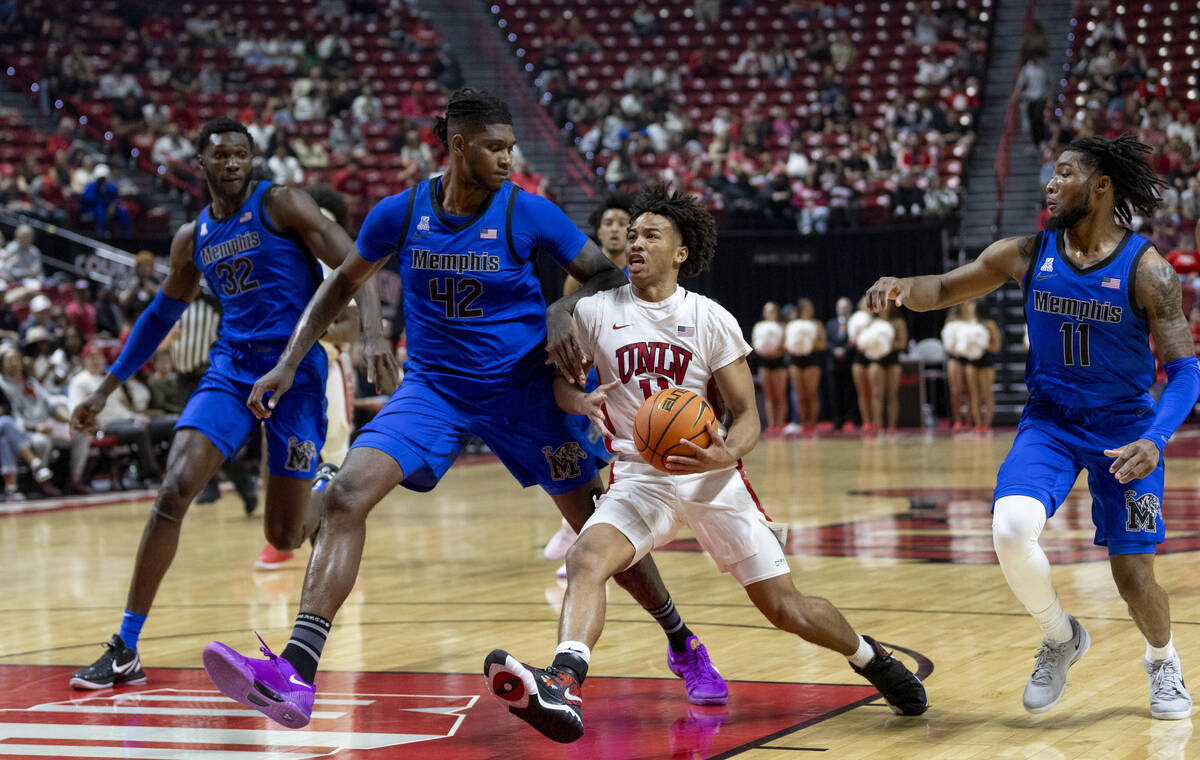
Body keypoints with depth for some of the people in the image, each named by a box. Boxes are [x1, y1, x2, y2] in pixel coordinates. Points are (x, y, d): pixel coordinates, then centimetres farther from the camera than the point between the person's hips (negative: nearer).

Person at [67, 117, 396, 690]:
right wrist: (105, 390, 23)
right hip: (230, 368, 4)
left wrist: (373, 335, -24)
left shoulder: (279, 204, -4)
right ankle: (125, 651, -12)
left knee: (285, 535, -1)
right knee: (173, 492, -16)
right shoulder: (192, 239, 12)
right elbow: (160, 315, 24)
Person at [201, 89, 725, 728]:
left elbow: (608, 278, -1)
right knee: (347, 493, -22)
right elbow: (342, 285, 9)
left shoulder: (528, 213, -11)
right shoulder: (401, 213, -7)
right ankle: (294, 679, -29)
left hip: (521, 389, -1)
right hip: (433, 388, 1)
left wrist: (563, 310, -21)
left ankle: (682, 646, 29)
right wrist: (288, 363, 3)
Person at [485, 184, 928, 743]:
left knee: (785, 608, 1)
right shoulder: (594, 313, 1)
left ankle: (871, 659, 32)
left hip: (712, 477, 0)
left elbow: (747, 415, -1)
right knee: (587, 557, -32)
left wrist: (724, 455, -24)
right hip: (639, 477, 0)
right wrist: (583, 402, -13)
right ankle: (562, 688, -52)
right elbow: (561, 382, 12)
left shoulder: (713, 320, -2)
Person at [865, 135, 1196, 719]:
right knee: (1011, 529, -25)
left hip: (1123, 427, -2)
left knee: (1133, 576, -3)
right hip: (1049, 421, 2)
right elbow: (945, 289, 8)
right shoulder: (1027, 255, -4)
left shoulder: (1147, 270, -14)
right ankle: (1061, 639, 4)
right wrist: (902, 286, -16)